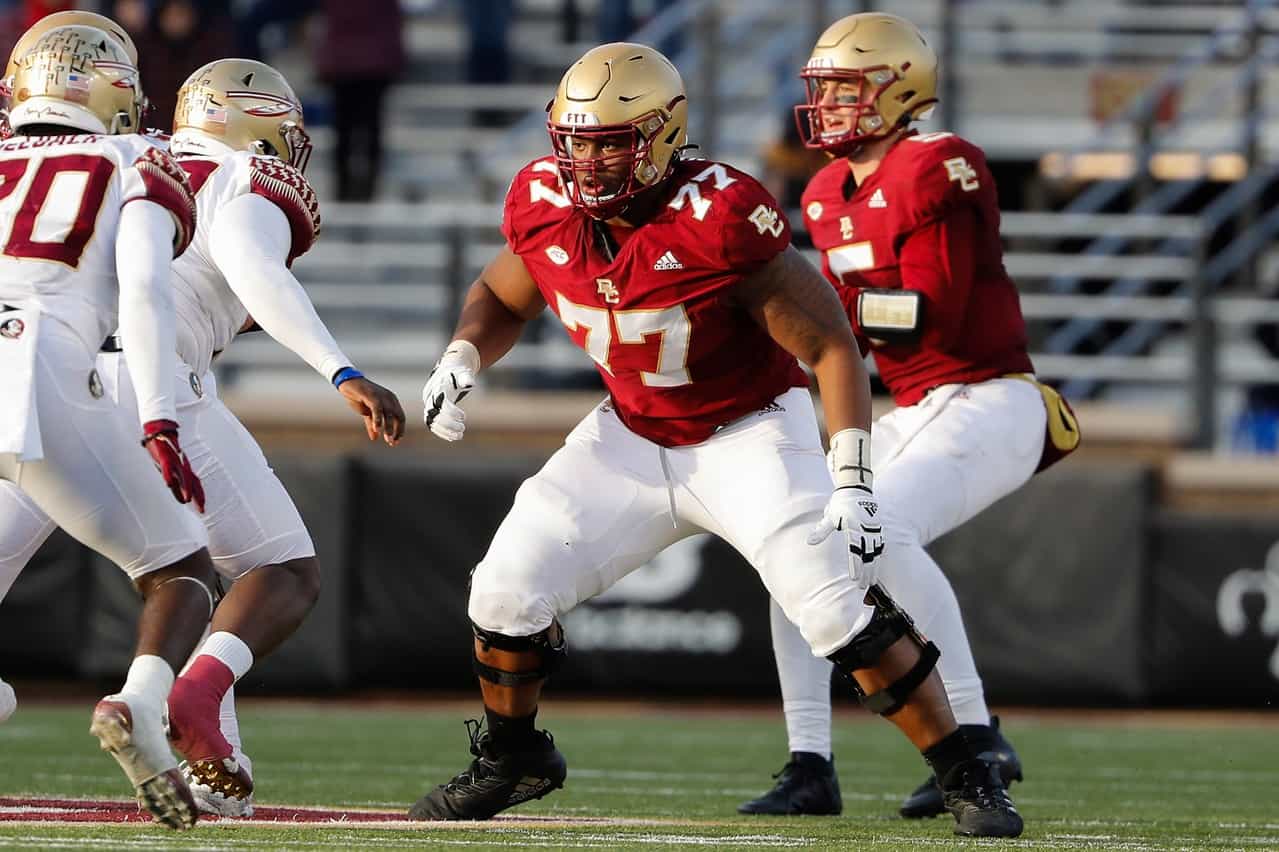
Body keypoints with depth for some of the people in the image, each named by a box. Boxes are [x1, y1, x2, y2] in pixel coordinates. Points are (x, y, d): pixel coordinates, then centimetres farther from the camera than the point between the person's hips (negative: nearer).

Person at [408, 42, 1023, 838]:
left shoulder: (721, 220, -29)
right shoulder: (547, 208, -12)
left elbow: (831, 347, -23)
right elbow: (501, 298, 12)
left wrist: (854, 483, -30)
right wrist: (460, 361, -10)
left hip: (749, 432, -5)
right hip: (634, 435, 5)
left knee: (841, 606, -21)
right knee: (507, 590, -4)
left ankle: (970, 781, -8)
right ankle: (511, 758, 24)